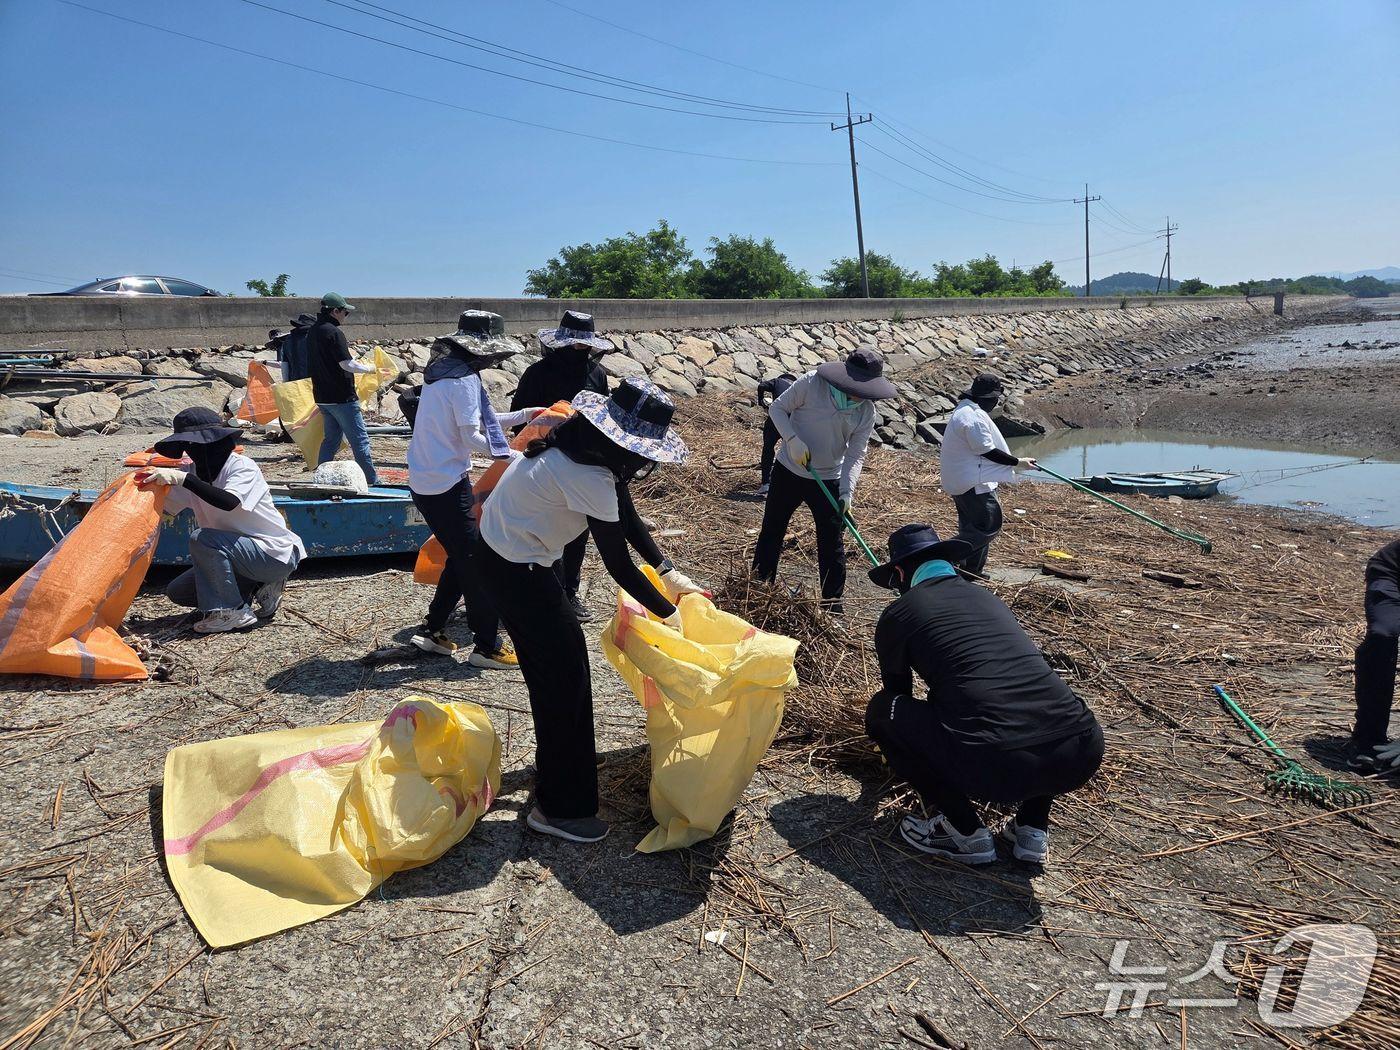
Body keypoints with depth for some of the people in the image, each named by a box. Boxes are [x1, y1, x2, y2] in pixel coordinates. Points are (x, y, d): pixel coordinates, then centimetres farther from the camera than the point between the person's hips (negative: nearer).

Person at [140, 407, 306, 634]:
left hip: (276, 556, -9)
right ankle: (257, 588, 9)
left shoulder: (242, 466, -18)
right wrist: (152, 482, -15)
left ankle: (233, 611, -16)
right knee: (177, 592, 6)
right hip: (245, 553, 9)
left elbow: (229, 502, -36)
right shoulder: (194, 471, 3)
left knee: (201, 539, -28)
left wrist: (183, 478, -38)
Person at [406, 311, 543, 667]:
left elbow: (478, 420, 19)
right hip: (448, 485, -9)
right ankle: (487, 646, 6)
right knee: (474, 562, -1)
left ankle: (432, 630, 26)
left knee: (460, 557, 19)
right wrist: (514, 455, -10)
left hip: (422, 483, 9)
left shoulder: (440, 372, 13)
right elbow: (471, 437, -18)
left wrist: (523, 415, 18)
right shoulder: (464, 379, -15)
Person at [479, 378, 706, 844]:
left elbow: (627, 516, 6)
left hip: (505, 548, 10)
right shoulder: (589, 477, -31)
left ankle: (564, 756, 45)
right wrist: (670, 614, -13)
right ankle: (559, 808, 11)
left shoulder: (588, 443, -2)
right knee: (564, 674, -1)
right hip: (517, 569, -10)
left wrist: (669, 573, 2)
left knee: (551, 664, 23)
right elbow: (619, 565, -25)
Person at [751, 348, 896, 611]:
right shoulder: (812, 383, -17)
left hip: (828, 480, 1)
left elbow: (856, 455, -7)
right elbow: (777, 408, -7)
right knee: (771, 531, 10)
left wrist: (847, 491, -21)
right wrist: (793, 440, -23)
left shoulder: (866, 412, -8)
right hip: (789, 471, -1)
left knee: (832, 544, 3)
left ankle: (833, 602, 15)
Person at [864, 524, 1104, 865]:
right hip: (1085, 754, 6)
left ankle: (964, 832, 15)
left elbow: (897, 692, 29)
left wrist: (898, 754, 52)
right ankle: (1033, 828, 26)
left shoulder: (898, 613, 13)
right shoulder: (987, 597, 27)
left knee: (882, 709, 15)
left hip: (996, 765, -5)